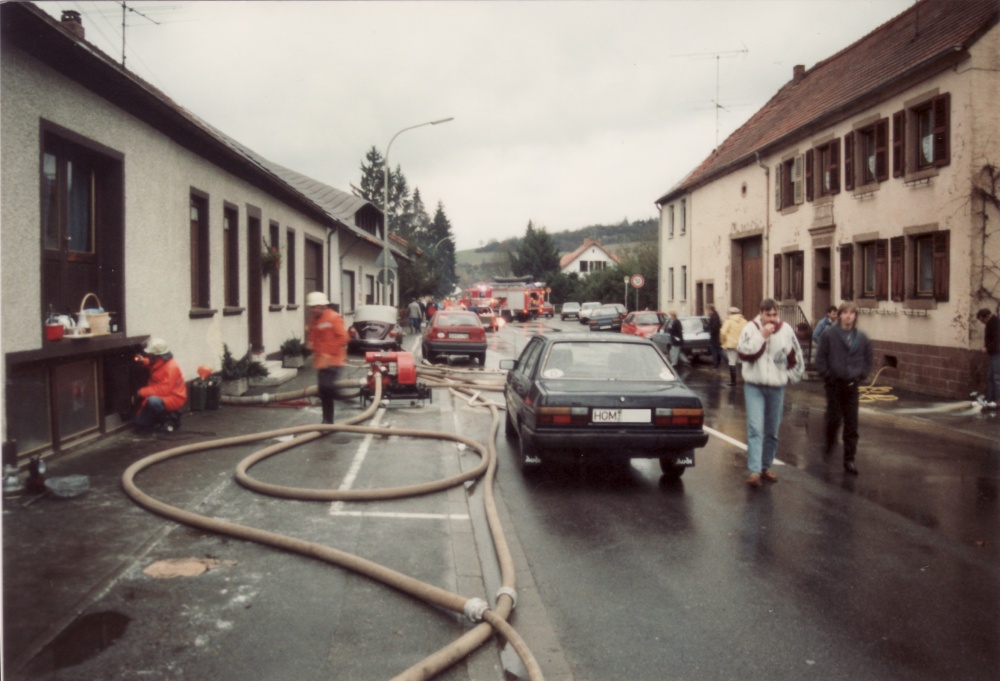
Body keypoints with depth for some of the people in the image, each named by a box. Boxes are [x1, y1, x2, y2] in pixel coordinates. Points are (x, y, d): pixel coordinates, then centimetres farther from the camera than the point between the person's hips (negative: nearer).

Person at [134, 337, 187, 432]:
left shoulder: (171, 367, -27)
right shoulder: (158, 362, 0)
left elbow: (164, 390, -31)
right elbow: (150, 365, 27)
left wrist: (142, 392, -25)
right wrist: (143, 361, 3)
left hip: (173, 399, -9)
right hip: (160, 396, 9)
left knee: (152, 401, -40)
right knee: (140, 424, 8)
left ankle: (170, 418, -15)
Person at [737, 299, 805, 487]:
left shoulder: (786, 330, -1)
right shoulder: (751, 328, -6)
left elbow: (796, 357, 11)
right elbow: (743, 353, -19)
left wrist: (792, 376, 10)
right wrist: (762, 336, -21)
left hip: (777, 388, 3)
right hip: (754, 387, -3)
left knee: (772, 431, 11)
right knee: (755, 428, -11)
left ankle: (766, 466, 25)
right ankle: (754, 470, -14)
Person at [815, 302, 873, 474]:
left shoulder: (862, 338, 3)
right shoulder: (829, 335, -6)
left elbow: (867, 360, 13)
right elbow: (820, 358, -5)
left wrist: (861, 376, 3)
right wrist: (827, 376, -9)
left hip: (852, 385, 3)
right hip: (834, 384, -2)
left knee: (851, 424, 3)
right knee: (834, 418, 2)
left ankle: (849, 459, 10)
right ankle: (830, 440, 35)